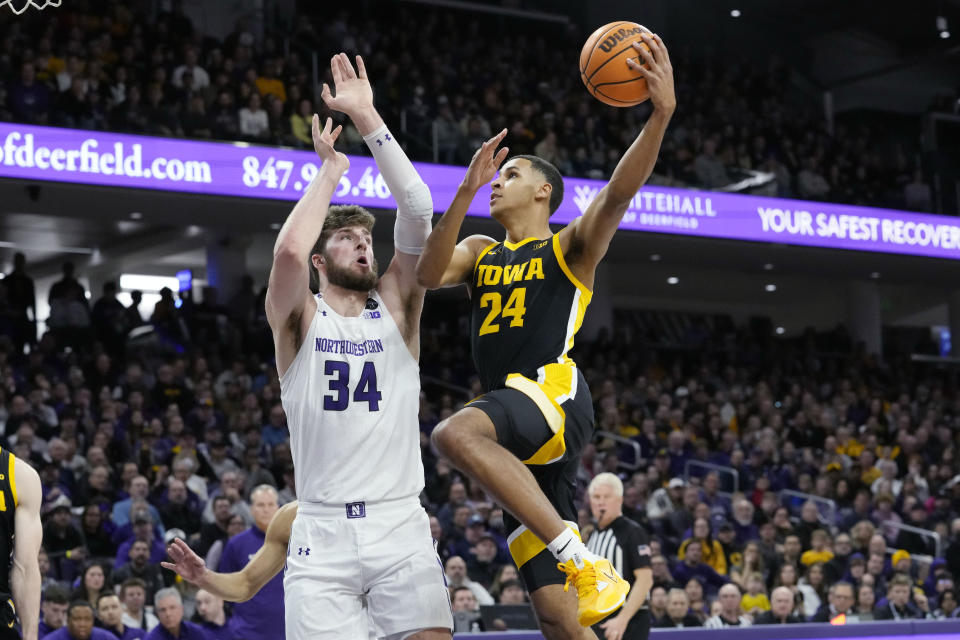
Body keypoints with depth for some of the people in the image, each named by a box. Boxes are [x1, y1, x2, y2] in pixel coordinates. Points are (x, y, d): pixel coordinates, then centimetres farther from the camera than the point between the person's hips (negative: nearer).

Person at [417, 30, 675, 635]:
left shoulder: (571, 248, 8)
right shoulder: (481, 253, 23)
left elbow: (617, 194, -11)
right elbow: (428, 274, 2)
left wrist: (661, 115, -27)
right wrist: (467, 192, -10)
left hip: (555, 398, -6)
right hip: (519, 440, 6)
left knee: (455, 432, -37)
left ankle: (580, 558, -34)